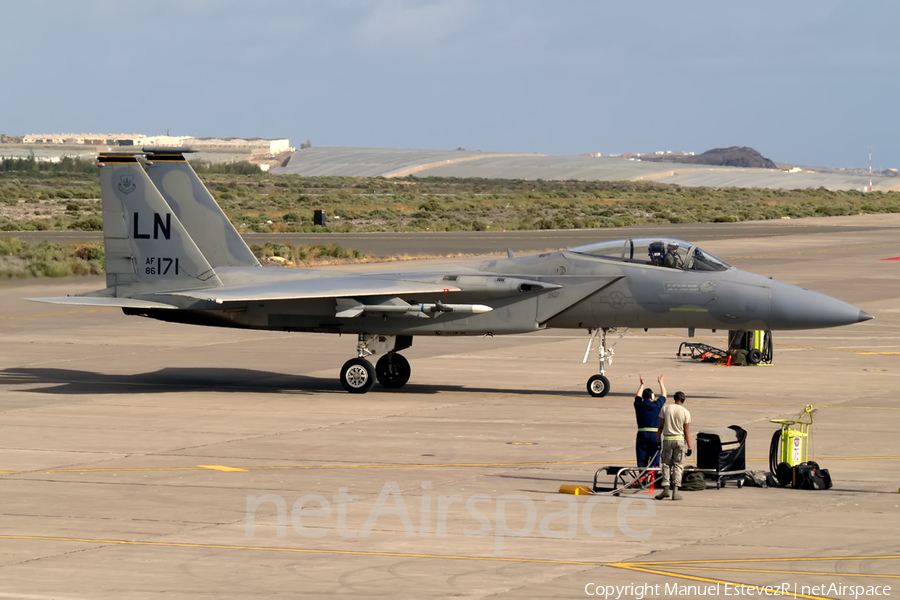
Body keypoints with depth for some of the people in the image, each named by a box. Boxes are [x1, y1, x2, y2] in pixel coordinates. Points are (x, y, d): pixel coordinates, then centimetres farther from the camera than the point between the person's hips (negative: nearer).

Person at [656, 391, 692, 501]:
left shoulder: (665, 408, 1)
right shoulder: (685, 412, -3)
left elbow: (660, 427, 2)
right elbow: (687, 431, -3)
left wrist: (657, 441, 10)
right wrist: (689, 447, 2)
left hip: (667, 440, 1)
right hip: (680, 440, -1)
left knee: (666, 464, 8)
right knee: (678, 465, 3)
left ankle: (665, 489, -4)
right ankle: (675, 491, -4)